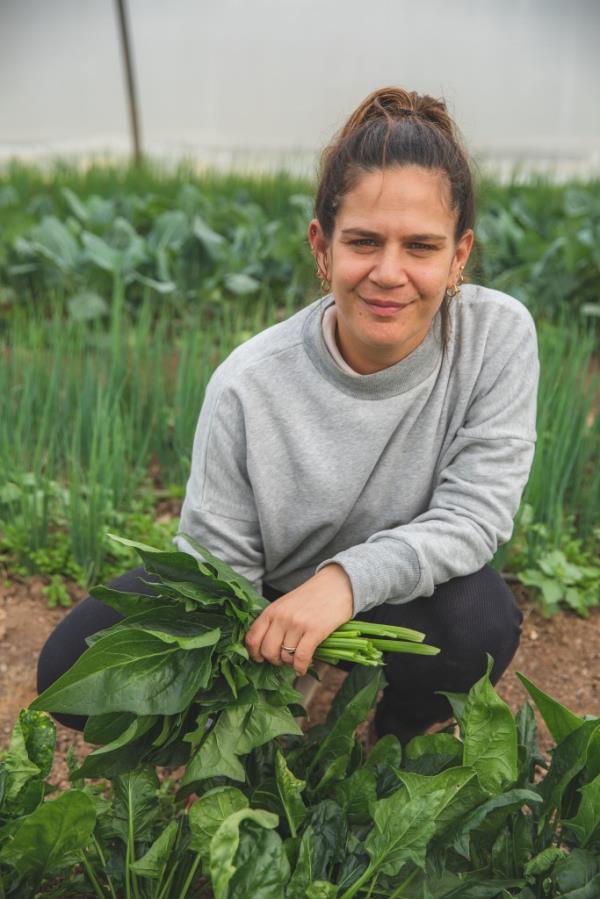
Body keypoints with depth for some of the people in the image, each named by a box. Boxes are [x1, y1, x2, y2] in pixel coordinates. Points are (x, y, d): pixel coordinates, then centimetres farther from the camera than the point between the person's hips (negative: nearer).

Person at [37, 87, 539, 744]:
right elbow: (216, 564, -18)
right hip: (265, 588, 0)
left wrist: (347, 579, -38)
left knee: (480, 620, -34)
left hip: (407, 585, 1)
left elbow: (476, 513, -23)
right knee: (74, 666, -14)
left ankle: (401, 727, 3)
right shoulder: (249, 385, -26)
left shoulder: (499, 334, -22)